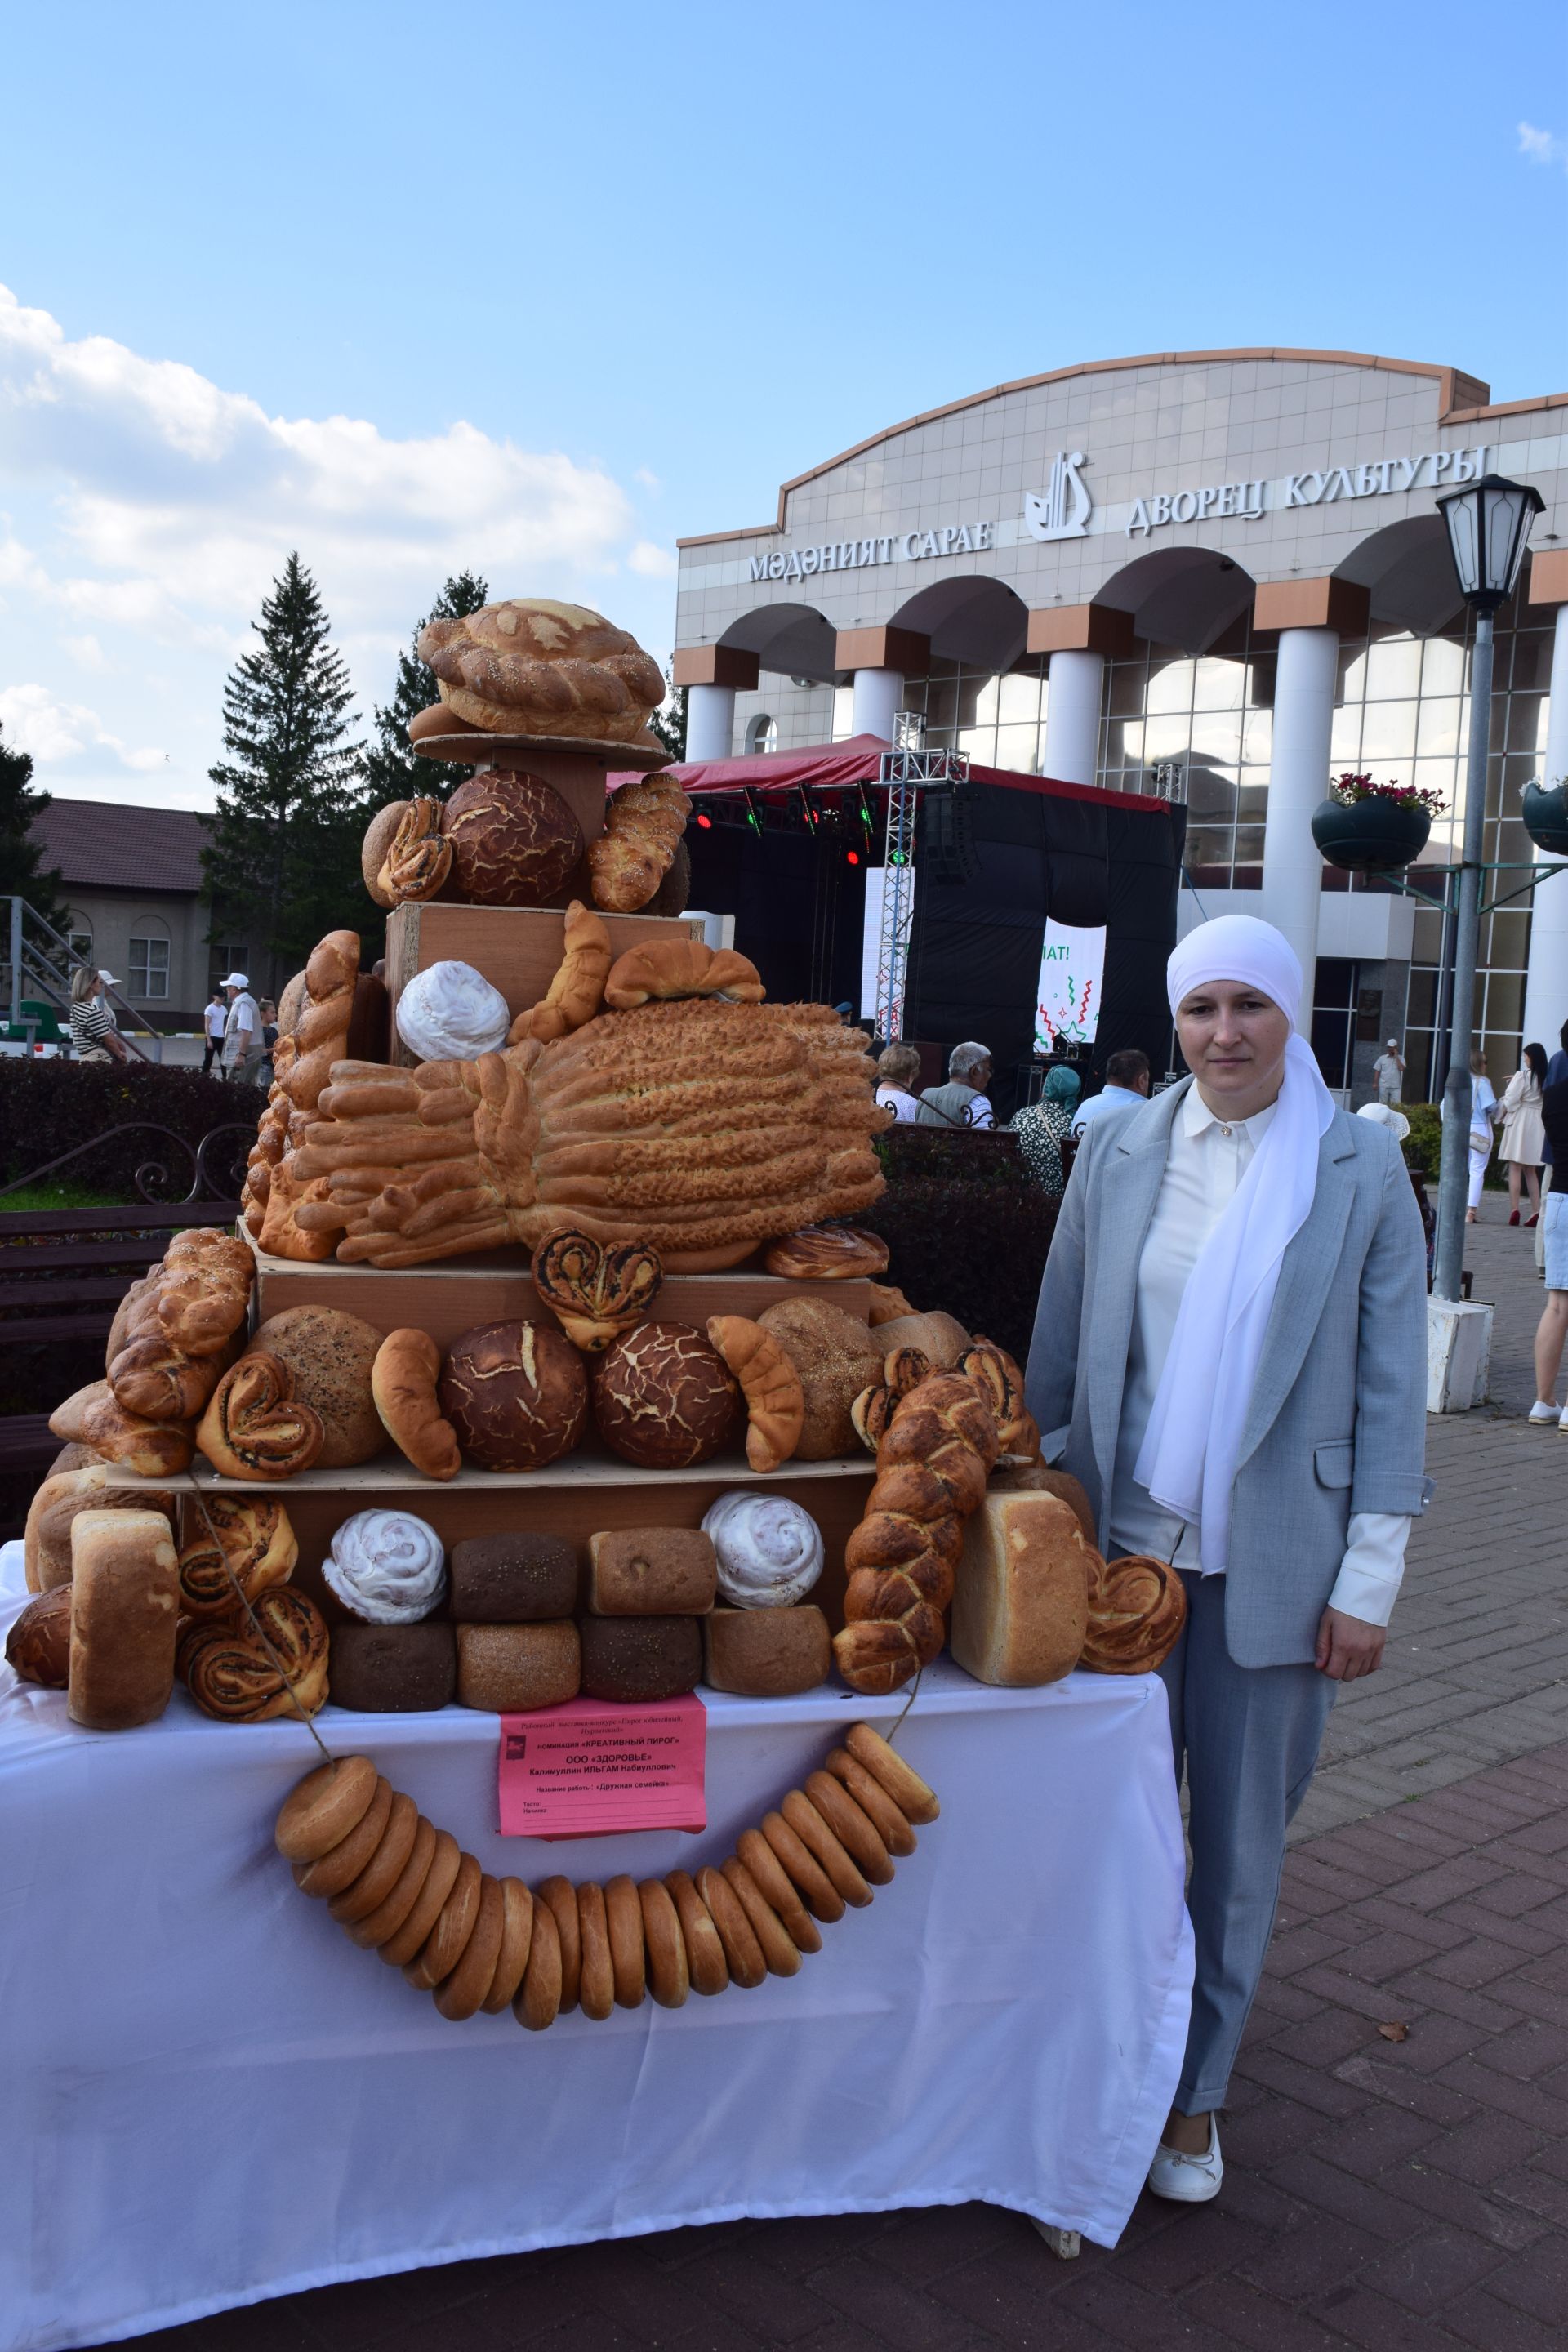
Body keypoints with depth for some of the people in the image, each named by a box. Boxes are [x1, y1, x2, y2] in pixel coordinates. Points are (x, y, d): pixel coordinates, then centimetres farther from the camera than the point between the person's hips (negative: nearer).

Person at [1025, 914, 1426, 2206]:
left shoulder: (1362, 1168, -4)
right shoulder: (1118, 1152, 1)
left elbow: (1390, 1385, -3)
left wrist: (1369, 1579, -5)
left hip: (1274, 1558, -1)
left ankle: (1197, 2090, 30)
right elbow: (1059, 1354, 8)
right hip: (1128, 1541, 2)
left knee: (1241, 1836, 11)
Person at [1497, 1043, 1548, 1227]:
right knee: (1531, 1171, 14)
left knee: (1514, 1168, -4)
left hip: (1520, 1122, -6)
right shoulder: (1546, 1079, 6)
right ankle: (1536, 1211, 9)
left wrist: (1502, 1115, 7)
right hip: (1538, 1125, 6)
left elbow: (1510, 1101, -13)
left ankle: (1514, 1209, -10)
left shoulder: (1522, 1076, -11)